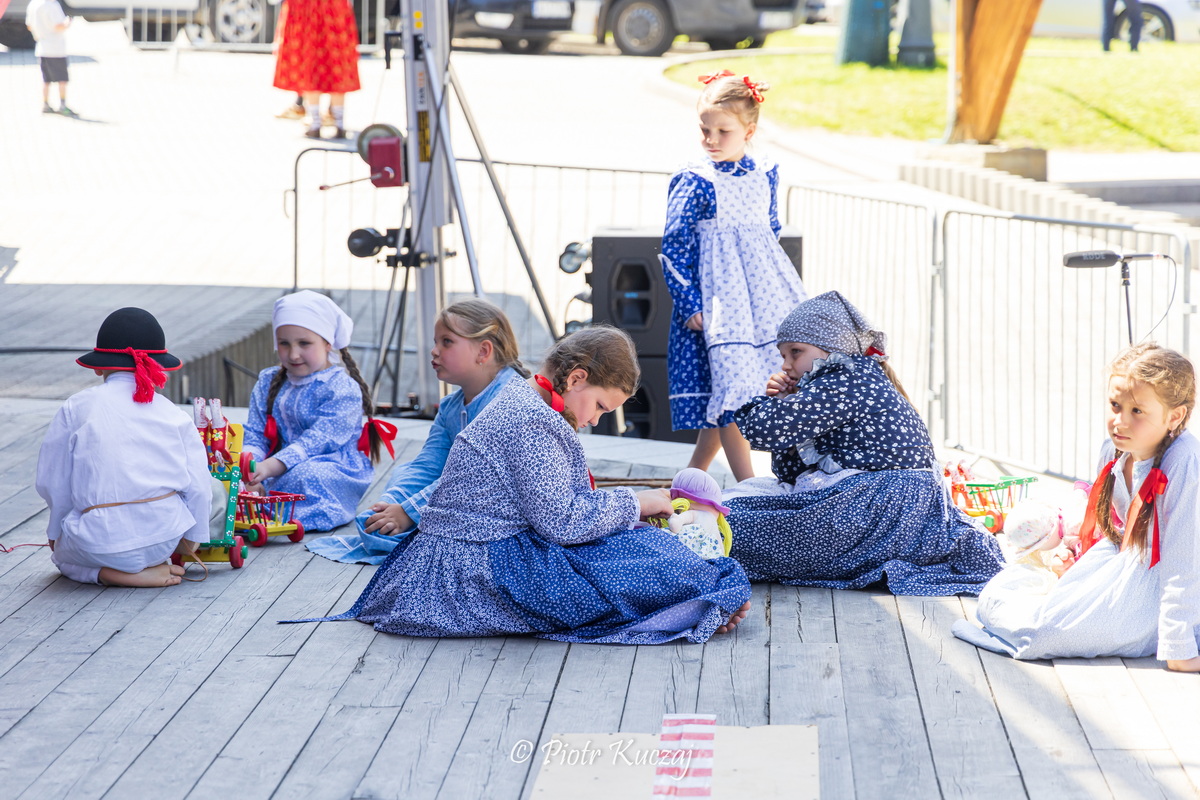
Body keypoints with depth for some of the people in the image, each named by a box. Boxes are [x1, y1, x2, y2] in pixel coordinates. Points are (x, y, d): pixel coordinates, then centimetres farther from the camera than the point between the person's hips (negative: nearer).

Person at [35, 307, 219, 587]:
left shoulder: (76, 408, 0)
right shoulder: (174, 415, 4)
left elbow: (51, 483, 2)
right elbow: (198, 487, 2)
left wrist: (56, 532, 18)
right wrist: (192, 538, 16)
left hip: (99, 543, -1)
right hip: (164, 539, 1)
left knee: (61, 552, 34)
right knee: (216, 493, 28)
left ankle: (108, 572, 2)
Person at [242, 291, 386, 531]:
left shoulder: (343, 389, -10)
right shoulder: (268, 382, 13)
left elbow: (317, 440, -20)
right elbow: (254, 434, 6)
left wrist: (271, 466, -32)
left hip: (335, 469, -6)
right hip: (280, 469, 6)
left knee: (306, 476, -37)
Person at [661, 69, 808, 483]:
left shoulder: (765, 176, 6)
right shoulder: (694, 181, -8)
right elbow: (674, 246, -8)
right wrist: (689, 304, -13)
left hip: (765, 294, 5)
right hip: (717, 296, -5)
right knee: (731, 388, -9)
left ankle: (694, 473, 21)